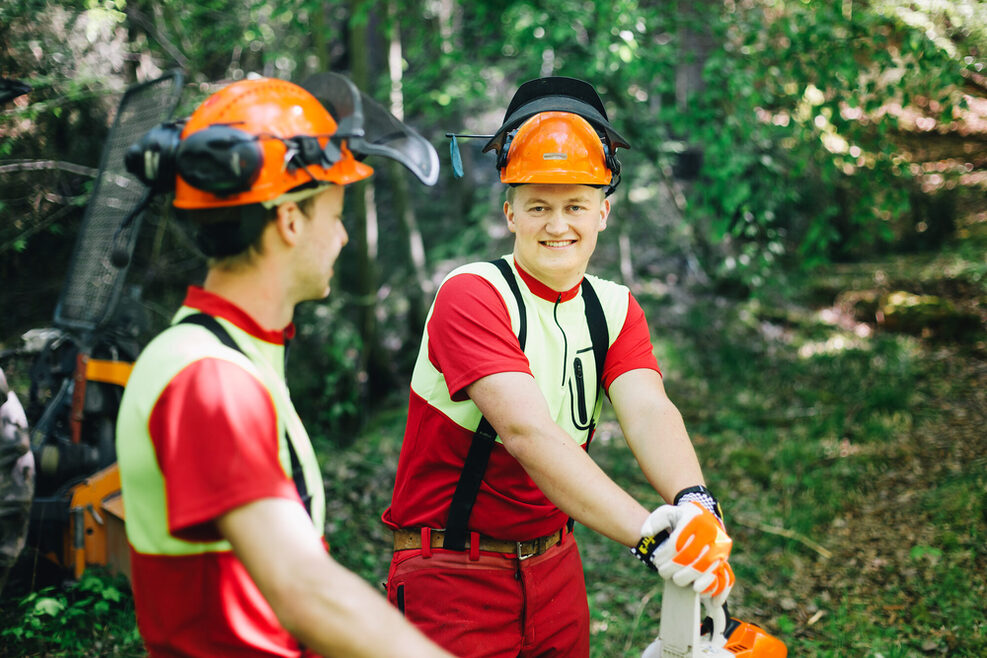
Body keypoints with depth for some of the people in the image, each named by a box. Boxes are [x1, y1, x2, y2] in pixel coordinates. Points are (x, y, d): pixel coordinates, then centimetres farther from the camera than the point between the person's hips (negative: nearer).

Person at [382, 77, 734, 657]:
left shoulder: (616, 309, 1)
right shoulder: (471, 296, -18)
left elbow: (647, 409, -17)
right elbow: (527, 430, -31)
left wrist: (693, 500, -38)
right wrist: (647, 532, -41)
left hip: (554, 564, 6)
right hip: (453, 576, -5)